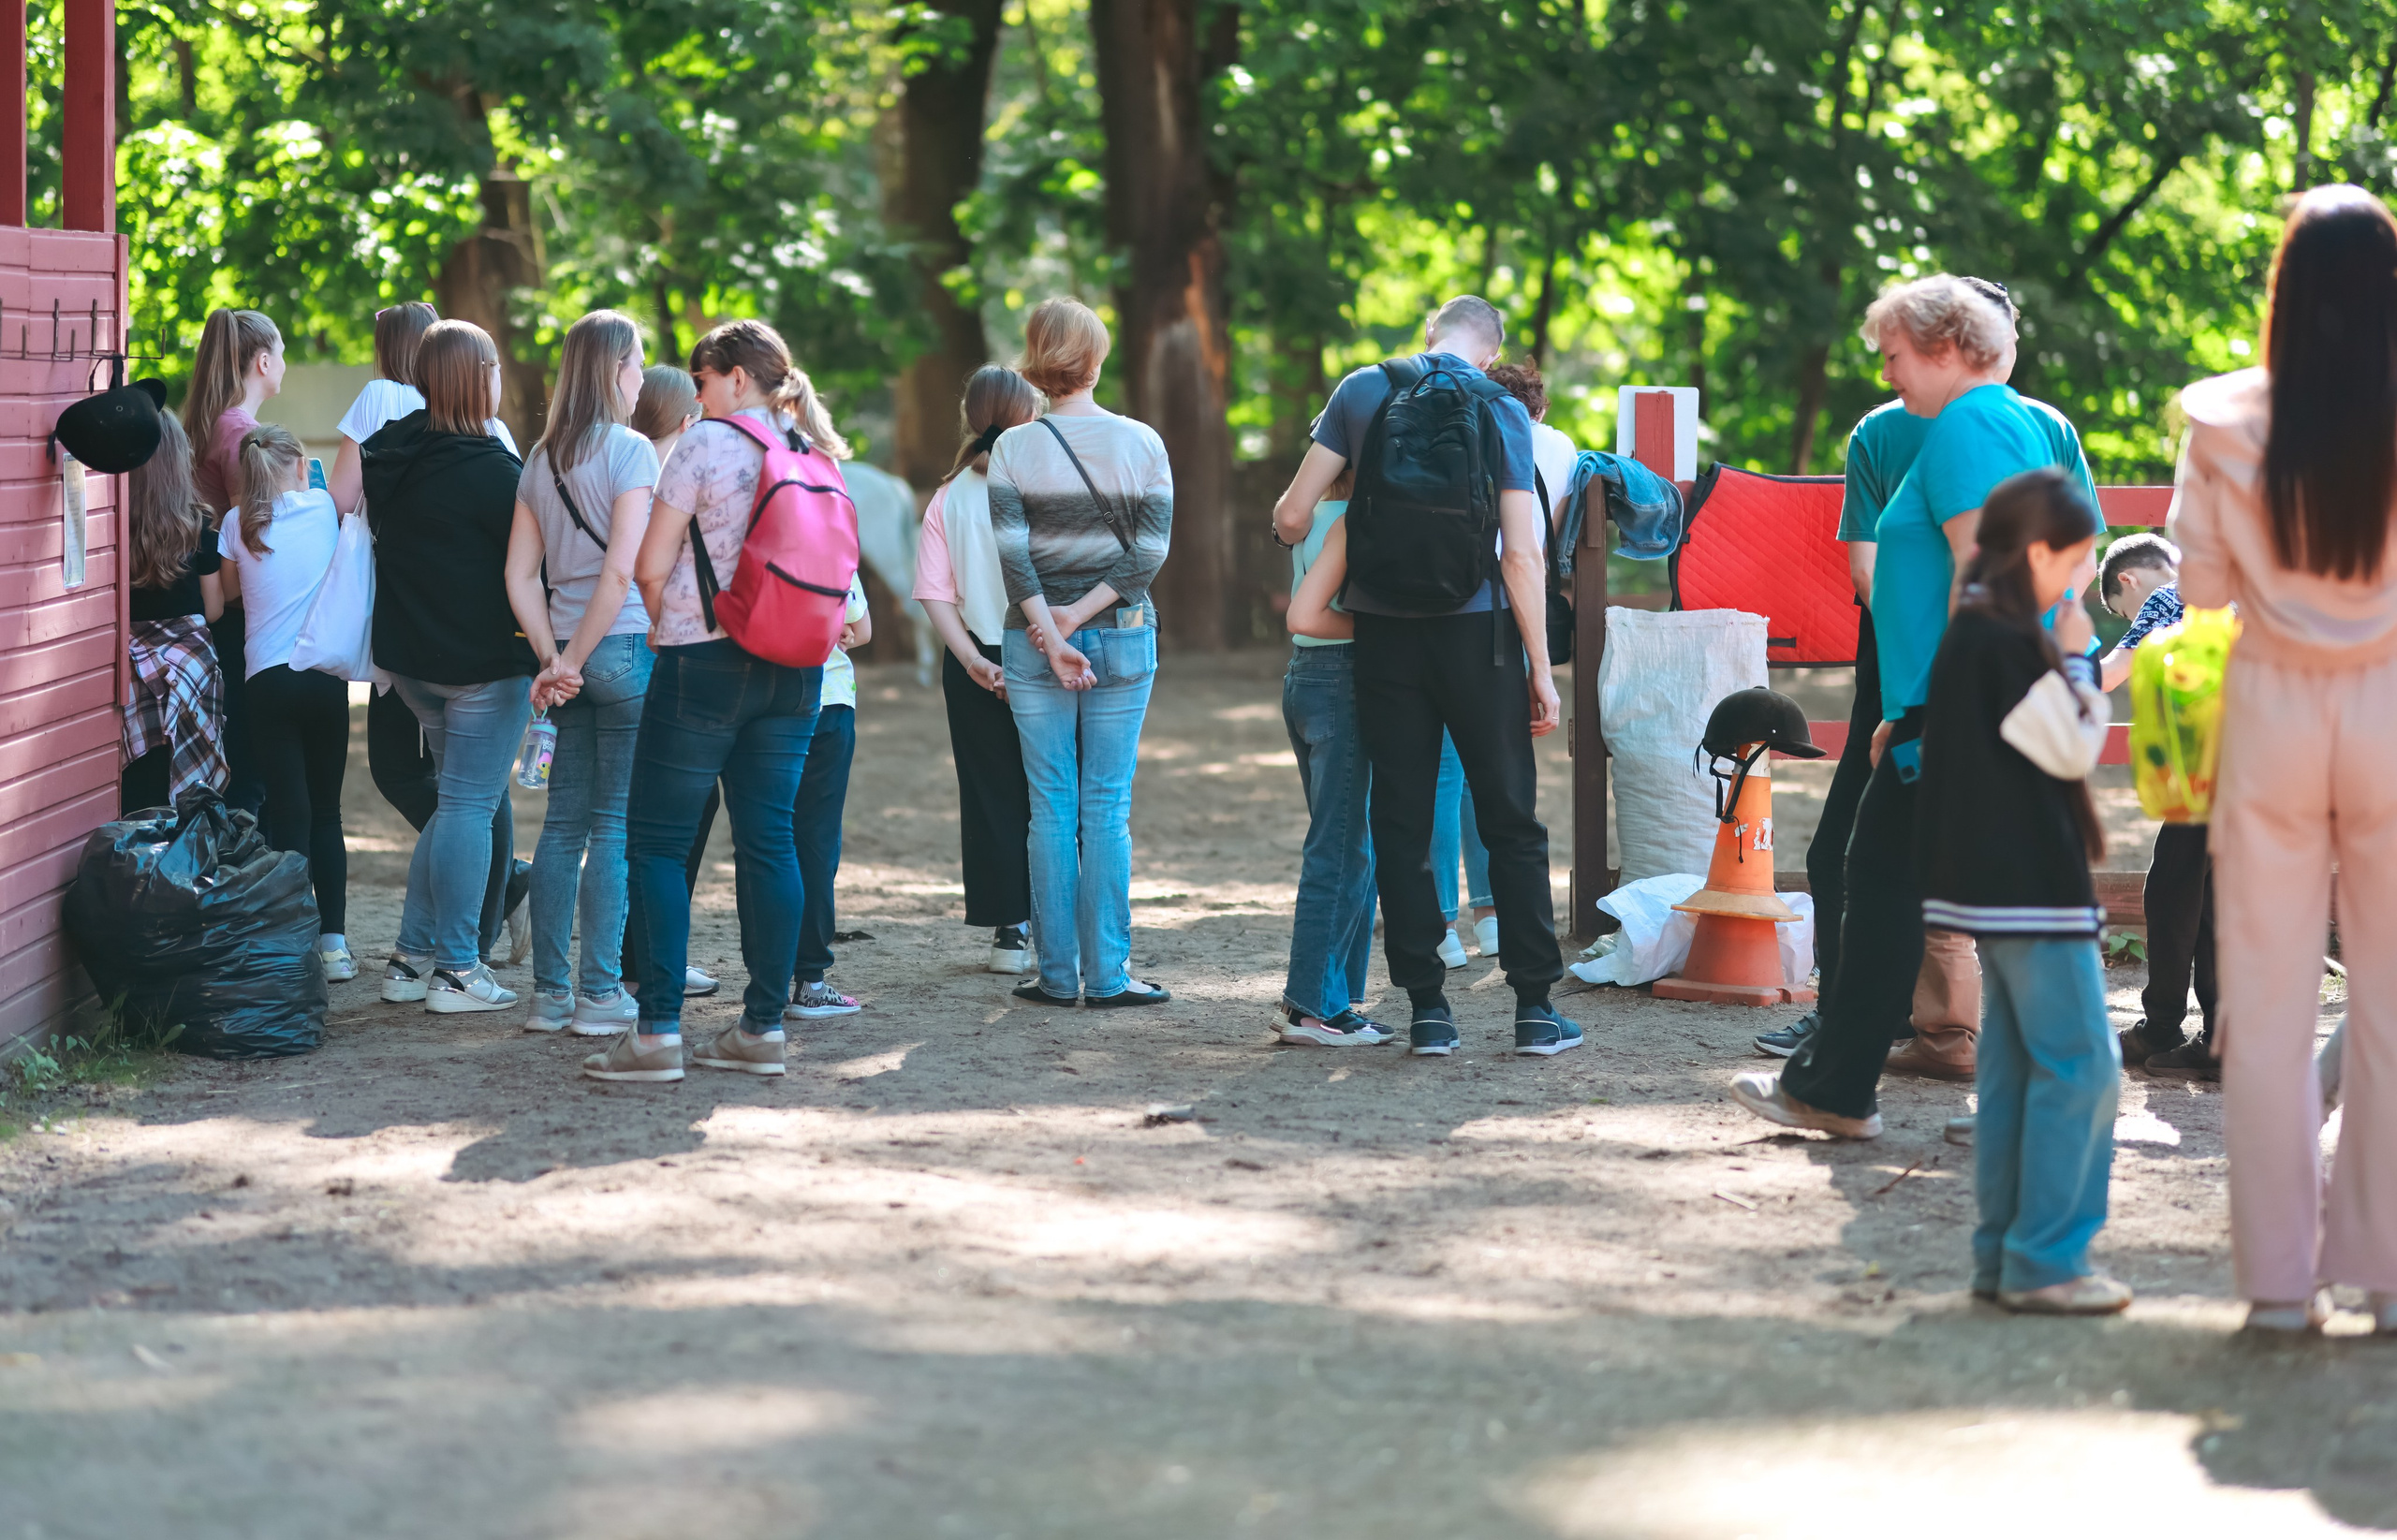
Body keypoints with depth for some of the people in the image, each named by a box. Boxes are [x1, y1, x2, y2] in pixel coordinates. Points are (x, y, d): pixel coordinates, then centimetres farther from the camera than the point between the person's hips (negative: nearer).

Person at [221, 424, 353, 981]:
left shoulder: (238, 527, 3)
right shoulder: (326, 509, 4)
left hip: (268, 679, -1)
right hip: (327, 676, 1)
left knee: (289, 812, -1)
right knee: (326, 811, 10)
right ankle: (334, 943, 8)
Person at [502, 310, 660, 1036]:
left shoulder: (541, 459, 10)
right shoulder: (629, 451, -9)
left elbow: (520, 576, 7)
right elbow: (621, 572, -16)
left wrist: (552, 658, 3)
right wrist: (573, 658, -9)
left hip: (572, 656, 6)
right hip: (625, 648, -6)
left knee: (564, 822, 10)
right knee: (616, 825, -2)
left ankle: (549, 992, 12)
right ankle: (599, 995, -1)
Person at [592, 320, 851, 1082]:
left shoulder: (705, 445, -9)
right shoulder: (813, 455, 9)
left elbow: (650, 566, -9)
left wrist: (664, 626, 9)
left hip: (704, 664, -6)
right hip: (792, 669, 6)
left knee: (656, 844, -1)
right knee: (768, 842, 8)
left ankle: (658, 1031, -9)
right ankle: (763, 1026, 7)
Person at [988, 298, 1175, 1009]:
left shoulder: (1013, 448, -1)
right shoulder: (1142, 443, 0)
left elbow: (1011, 552, -10)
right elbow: (1151, 550, -7)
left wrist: (1051, 635, -12)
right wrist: (1083, 613, -9)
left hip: (1032, 640, 0)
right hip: (1122, 640, 0)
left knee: (1051, 808, 5)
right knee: (1107, 809, 3)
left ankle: (1056, 973, 5)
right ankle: (1107, 973, 1)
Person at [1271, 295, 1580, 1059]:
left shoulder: (1363, 390, 1)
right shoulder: (1501, 411, -3)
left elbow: (1293, 515, -1)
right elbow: (1521, 553, -8)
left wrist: (1291, 526, 23)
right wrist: (1540, 667, -3)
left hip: (1385, 634, 1)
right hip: (1476, 630, -1)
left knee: (1401, 823, 6)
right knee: (1510, 819, 7)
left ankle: (1427, 1009, 4)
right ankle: (1535, 1007, 6)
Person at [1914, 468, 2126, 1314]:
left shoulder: (1972, 635, 13)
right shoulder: (2009, 644, -17)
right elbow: (2072, 747, -13)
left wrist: (2073, 667, 9)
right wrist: (2075, 658, -5)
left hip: (1999, 883, 10)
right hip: (2033, 887, -10)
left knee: (2015, 1067, 13)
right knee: (2079, 1063, -7)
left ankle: (2004, 1254, 16)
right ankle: (2045, 1260, -6)